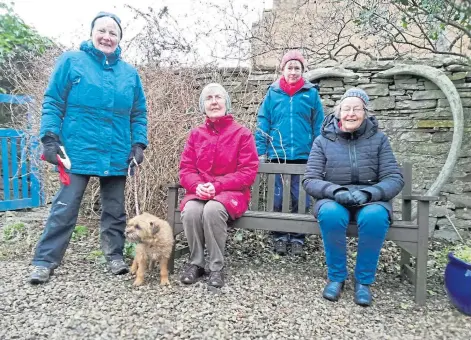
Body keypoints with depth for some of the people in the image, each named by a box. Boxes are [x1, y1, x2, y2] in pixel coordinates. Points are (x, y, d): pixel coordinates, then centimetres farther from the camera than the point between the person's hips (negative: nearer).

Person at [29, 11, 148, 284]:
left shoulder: (129, 73, 10)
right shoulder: (71, 61, 2)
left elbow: (139, 113, 12)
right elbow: (53, 103, 0)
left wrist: (139, 144, 1)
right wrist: (50, 138, -10)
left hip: (117, 155, 3)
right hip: (78, 151, -3)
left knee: (115, 209, 11)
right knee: (65, 208, 1)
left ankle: (115, 255, 26)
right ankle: (45, 261, 14)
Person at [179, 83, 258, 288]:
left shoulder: (242, 133, 0)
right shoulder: (195, 134, 11)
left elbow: (248, 172, -7)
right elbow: (186, 169, 7)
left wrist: (218, 186, -19)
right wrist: (197, 186, -17)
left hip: (231, 193, -3)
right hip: (200, 192, 3)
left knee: (213, 209, -35)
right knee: (190, 210, -30)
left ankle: (216, 267, -16)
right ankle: (195, 263, -8)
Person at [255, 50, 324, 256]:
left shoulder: (311, 93, 4)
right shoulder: (273, 93, 4)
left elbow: (318, 126, 4)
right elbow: (263, 124, 3)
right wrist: (261, 152, -3)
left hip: (303, 155, 0)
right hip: (278, 154, 0)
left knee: (300, 199, 6)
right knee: (278, 198, 7)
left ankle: (297, 238, 19)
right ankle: (279, 237, 20)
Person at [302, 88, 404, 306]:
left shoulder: (378, 139, 4)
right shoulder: (323, 140, 2)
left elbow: (394, 178, -3)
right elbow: (310, 180, -4)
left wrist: (367, 193, -23)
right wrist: (336, 191, -24)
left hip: (371, 200, 1)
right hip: (333, 199, 0)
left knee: (375, 216, -34)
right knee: (331, 214, -35)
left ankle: (363, 280, -12)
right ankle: (336, 277, -12)